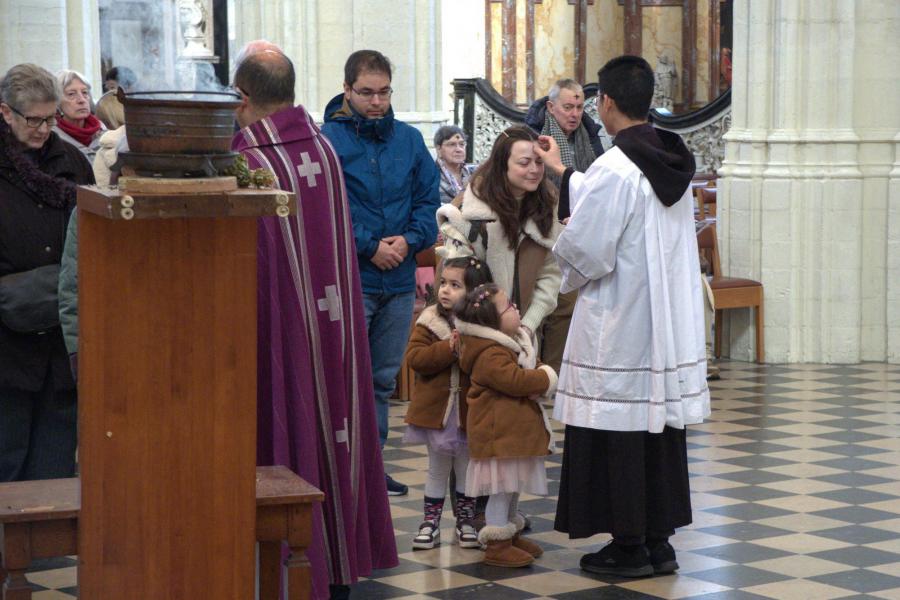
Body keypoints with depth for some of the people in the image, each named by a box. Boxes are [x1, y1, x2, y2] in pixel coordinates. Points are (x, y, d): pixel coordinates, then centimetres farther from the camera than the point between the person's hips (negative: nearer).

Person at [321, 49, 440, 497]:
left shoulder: (409, 139, 9)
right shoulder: (328, 139, -7)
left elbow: (429, 199, 9)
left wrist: (410, 240, -9)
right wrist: (369, 246, -16)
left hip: (399, 279, 6)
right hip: (349, 279, -5)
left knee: (383, 378, 13)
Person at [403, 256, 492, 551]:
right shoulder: (429, 322, -5)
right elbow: (414, 357, -16)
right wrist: (448, 348, -25)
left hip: (470, 413, 0)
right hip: (435, 411, 0)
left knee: (467, 470, 14)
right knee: (437, 469, 13)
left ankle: (465, 521, 28)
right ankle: (431, 521, 23)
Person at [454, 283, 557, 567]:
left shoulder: (516, 343, 13)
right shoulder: (491, 355, -21)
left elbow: (534, 367, 16)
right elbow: (515, 380, -30)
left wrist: (542, 378, -8)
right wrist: (545, 379, -14)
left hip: (516, 430, 10)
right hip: (499, 432, -10)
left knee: (513, 484, 19)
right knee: (502, 486, -6)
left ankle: (511, 535, 32)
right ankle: (497, 544, 1)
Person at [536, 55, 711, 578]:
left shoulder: (614, 169, -18)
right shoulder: (674, 162, 8)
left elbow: (585, 250, -18)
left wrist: (562, 265, 5)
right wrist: (563, 172, 35)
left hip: (620, 327, -8)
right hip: (672, 326, 8)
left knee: (619, 433, 2)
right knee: (663, 426, 12)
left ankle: (630, 546, 8)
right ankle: (660, 540, 19)